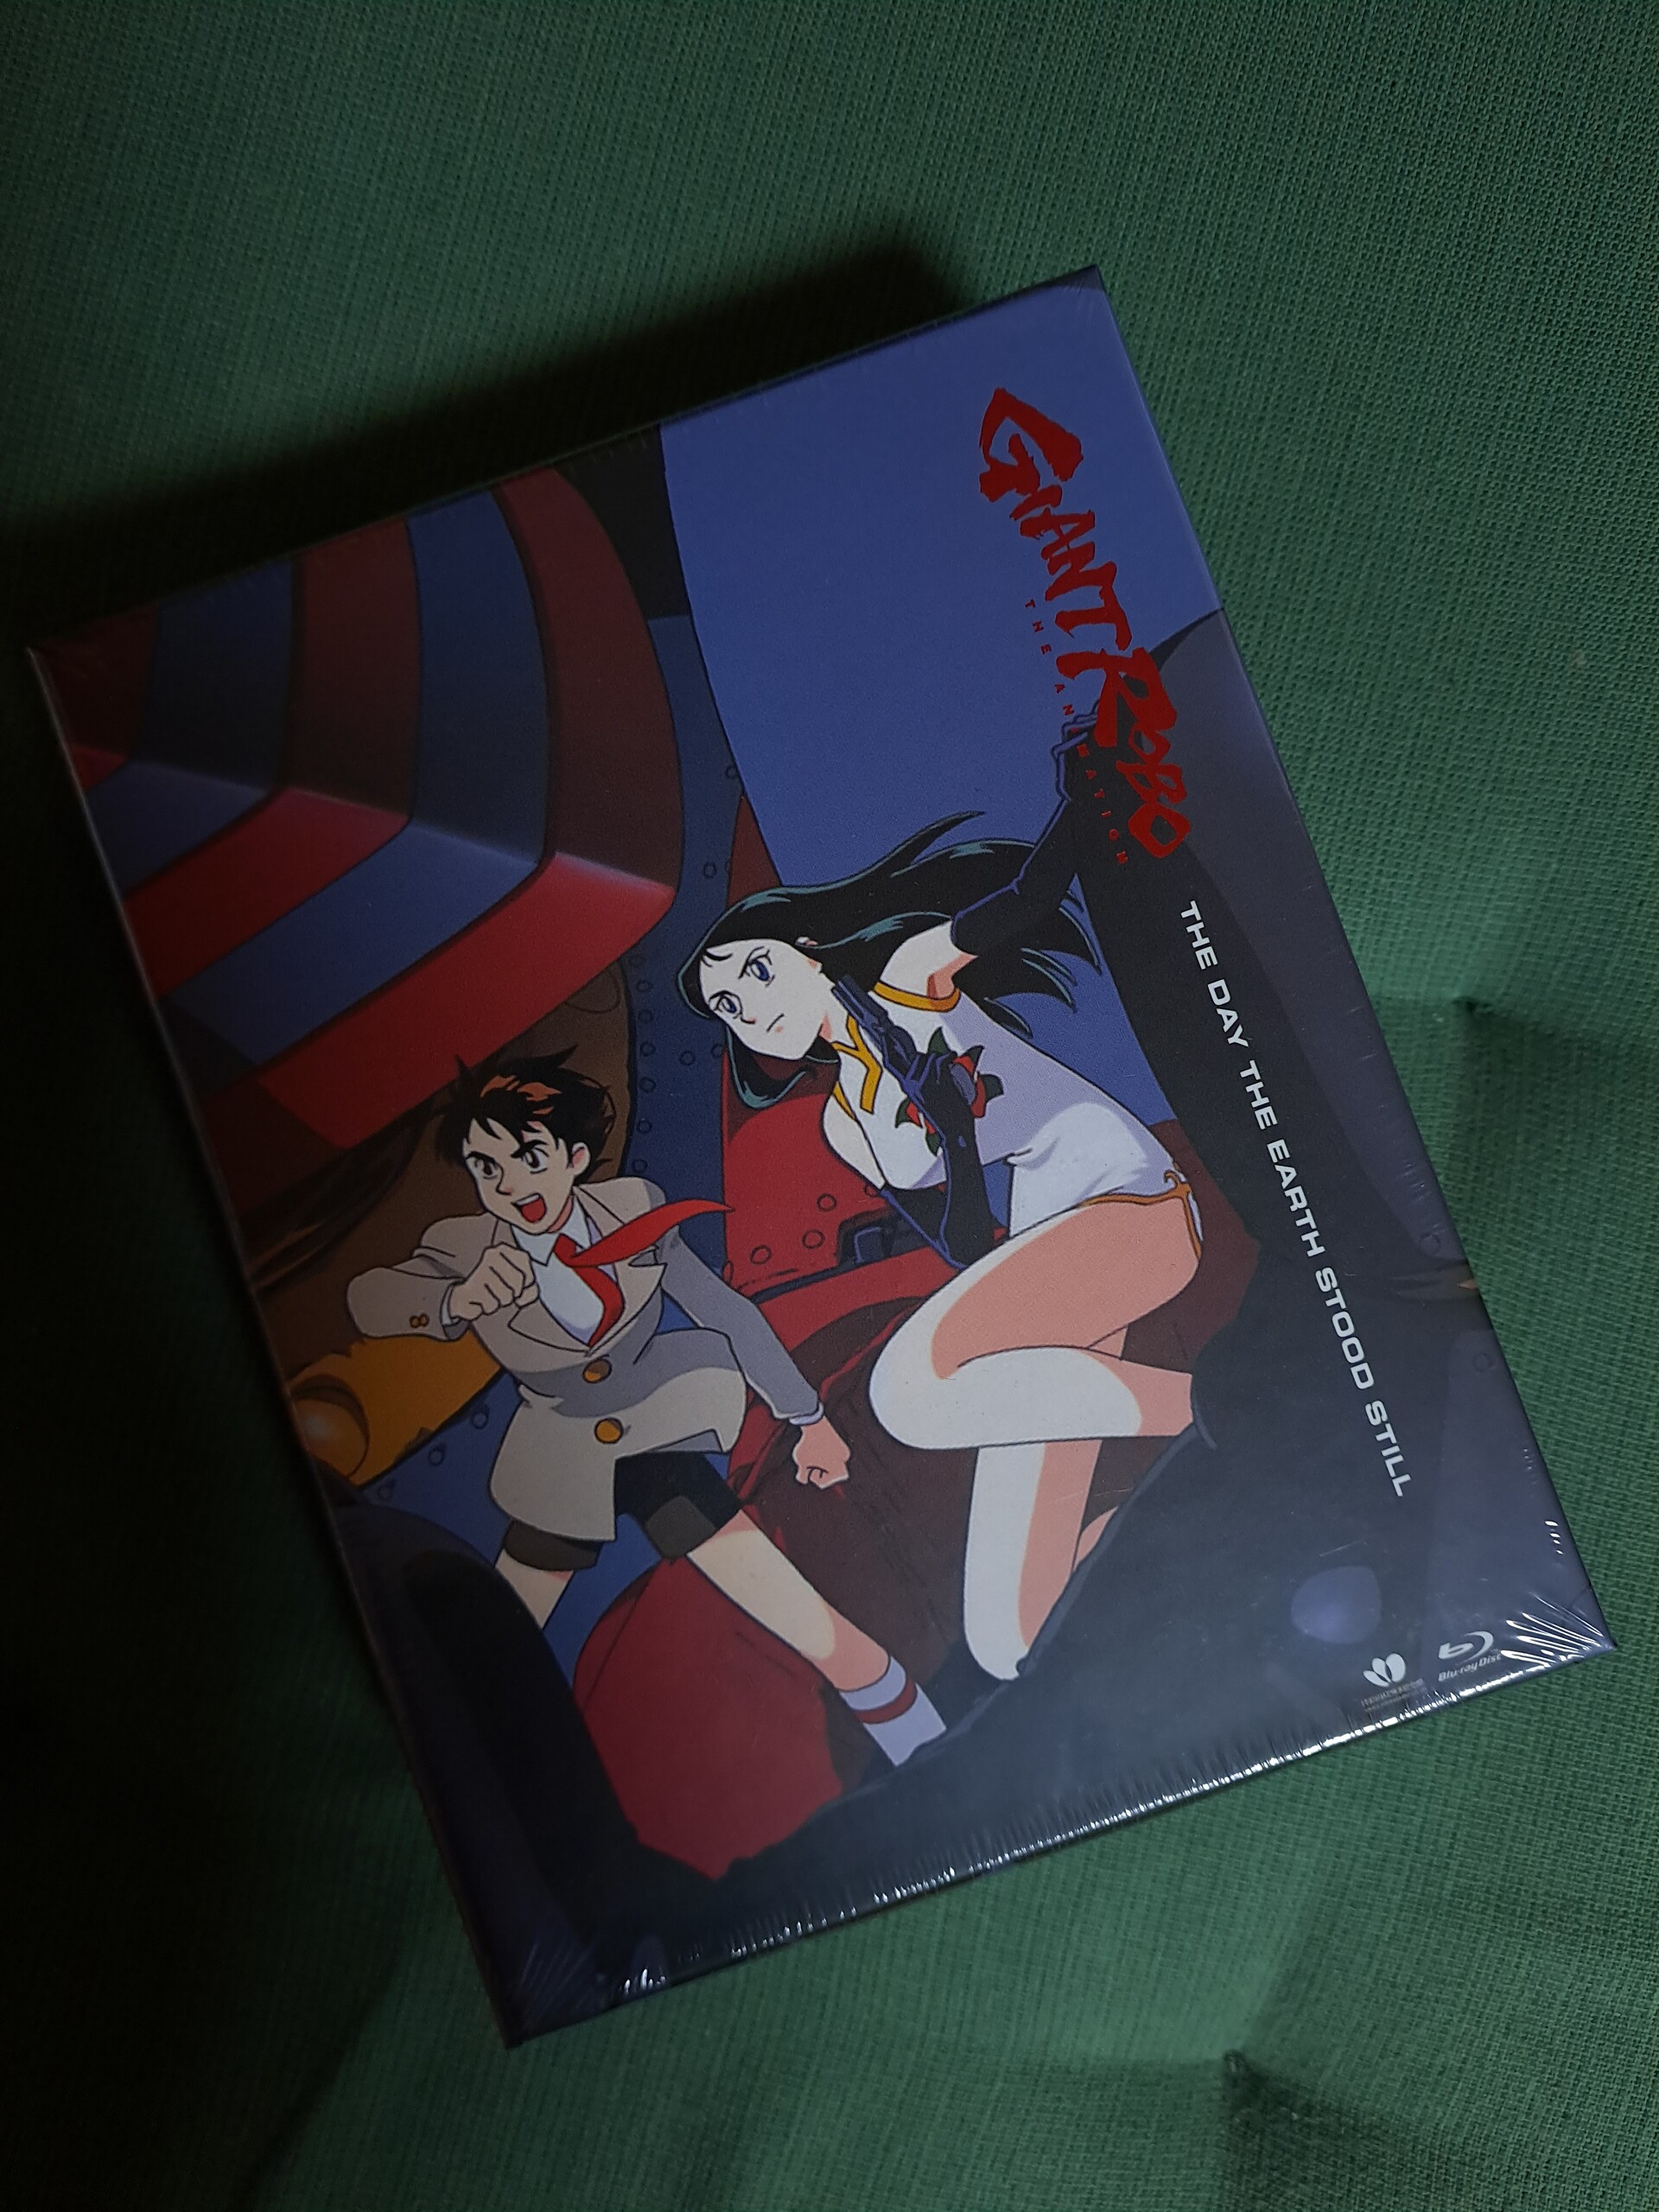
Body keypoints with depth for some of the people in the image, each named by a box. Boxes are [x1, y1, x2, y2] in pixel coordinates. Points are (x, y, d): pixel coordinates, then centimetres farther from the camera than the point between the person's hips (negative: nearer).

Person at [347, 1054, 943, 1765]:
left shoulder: (630, 1208, -14)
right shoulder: (463, 1250, -16)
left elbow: (724, 1308, -4)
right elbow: (369, 1299, -34)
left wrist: (807, 1416, 4)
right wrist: (456, 1300, -56)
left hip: (665, 1435, -1)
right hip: (563, 1467, 1)